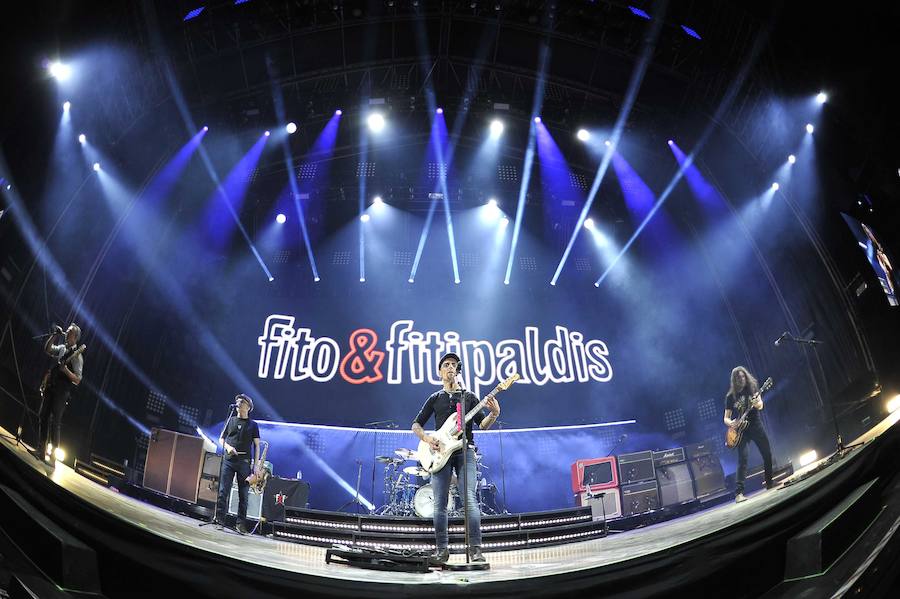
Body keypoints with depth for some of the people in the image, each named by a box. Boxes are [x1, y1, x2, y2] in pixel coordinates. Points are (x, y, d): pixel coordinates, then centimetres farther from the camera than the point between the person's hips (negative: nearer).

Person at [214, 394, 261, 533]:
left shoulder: (253, 425, 9)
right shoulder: (231, 421, 13)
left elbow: (257, 446, 7)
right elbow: (221, 439, 14)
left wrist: (256, 464, -3)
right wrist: (227, 447, -8)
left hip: (244, 462, -1)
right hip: (228, 460, 1)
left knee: (244, 494, 0)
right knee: (223, 491, -4)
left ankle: (241, 524, 5)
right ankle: (220, 520, 3)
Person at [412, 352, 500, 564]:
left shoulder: (469, 397, 14)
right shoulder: (435, 398, 16)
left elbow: (483, 425, 7)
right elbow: (416, 424, 15)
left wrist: (494, 414, -13)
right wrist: (426, 438, -6)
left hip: (464, 451, -1)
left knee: (470, 499, -14)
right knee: (440, 503, -1)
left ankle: (475, 548, -12)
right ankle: (442, 549, 7)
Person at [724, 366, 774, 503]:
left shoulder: (753, 387, 4)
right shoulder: (730, 396, 2)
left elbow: (760, 405, -8)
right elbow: (726, 418, 4)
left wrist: (757, 403, -32)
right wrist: (730, 423, -19)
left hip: (756, 426, 2)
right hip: (741, 430, -2)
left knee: (767, 454, 6)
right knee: (742, 459, -13)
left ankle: (770, 483, 28)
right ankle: (739, 492, -19)